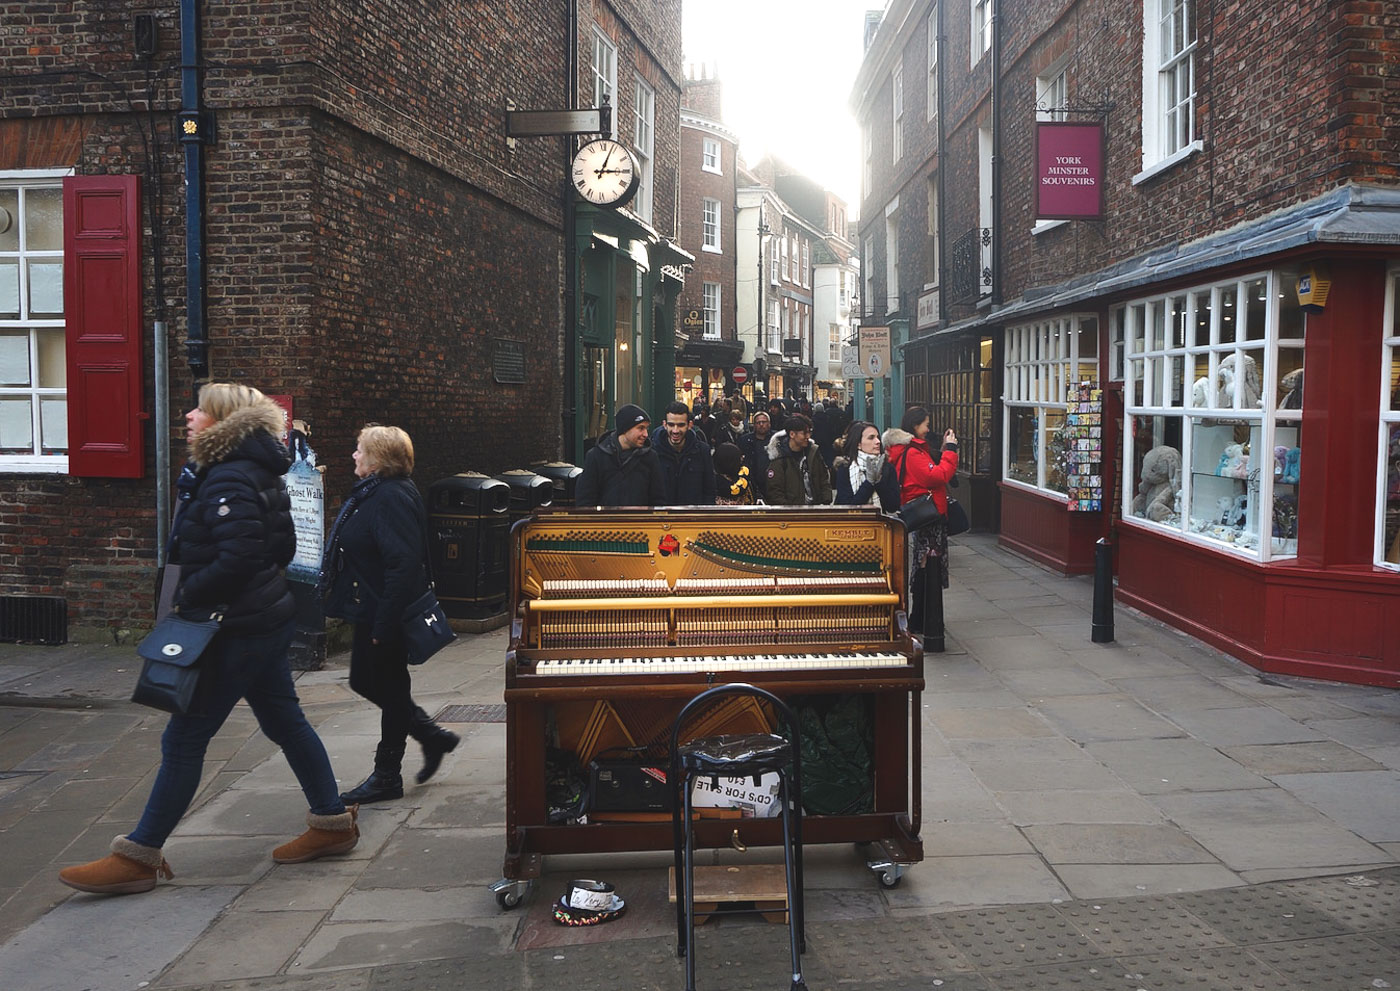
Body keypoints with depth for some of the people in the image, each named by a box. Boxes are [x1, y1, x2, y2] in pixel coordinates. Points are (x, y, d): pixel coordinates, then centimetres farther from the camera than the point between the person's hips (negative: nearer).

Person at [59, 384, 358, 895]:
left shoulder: (228, 483, -19)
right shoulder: (248, 473, 12)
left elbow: (237, 560, -27)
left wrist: (187, 595, -14)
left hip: (240, 629, -10)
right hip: (264, 619, 10)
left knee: (184, 738, -3)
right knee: (284, 722, 17)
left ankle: (138, 857, 6)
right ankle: (333, 823, 26)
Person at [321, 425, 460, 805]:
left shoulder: (392, 498, -22)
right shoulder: (373, 492, 11)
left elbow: (403, 564, -28)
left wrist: (384, 625, -27)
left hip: (384, 615, -11)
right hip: (370, 612, 11)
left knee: (389, 689, 3)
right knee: (365, 682, 18)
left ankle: (387, 777, 17)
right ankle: (433, 737, 29)